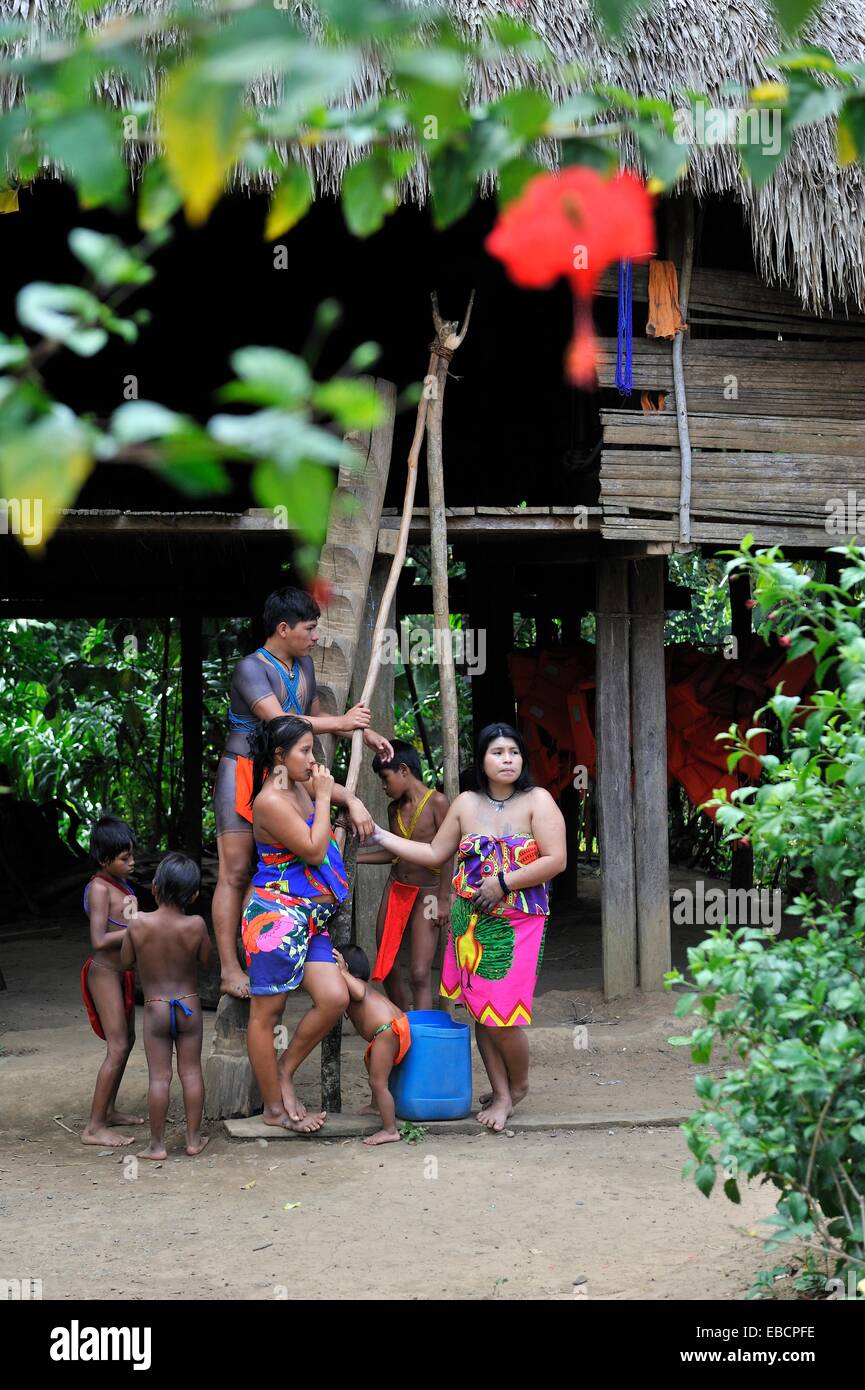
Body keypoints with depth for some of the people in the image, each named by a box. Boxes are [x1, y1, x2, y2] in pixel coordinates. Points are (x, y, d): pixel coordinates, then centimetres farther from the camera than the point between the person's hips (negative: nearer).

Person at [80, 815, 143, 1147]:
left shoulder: (120, 883, 9)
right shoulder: (100, 887, -19)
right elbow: (99, 940, -25)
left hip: (123, 973, 10)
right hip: (105, 974, -10)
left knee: (127, 1041, 18)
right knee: (117, 1048, -10)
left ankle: (108, 1111, 30)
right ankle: (94, 1128, -7)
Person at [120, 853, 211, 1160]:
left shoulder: (139, 923, -15)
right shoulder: (196, 926, -14)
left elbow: (126, 961, -2)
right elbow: (205, 959, 2)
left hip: (155, 1008, -1)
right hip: (189, 1005, 1)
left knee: (159, 1076, 3)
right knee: (191, 1071, 9)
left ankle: (157, 1144, 7)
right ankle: (193, 1138, 15)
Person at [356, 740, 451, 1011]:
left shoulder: (436, 802, -12)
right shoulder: (394, 808, 7)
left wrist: (443, 899, -15)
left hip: (426, 893, -7)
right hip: (395, 888, 7)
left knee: (420, 974, -13)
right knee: (386, 967, 11)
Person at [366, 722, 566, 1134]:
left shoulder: (537, 801, -5)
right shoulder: (466, 804, 8)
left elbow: (556, 860, -12)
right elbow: (434, 854, 14)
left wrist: (503, 882, -16)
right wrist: (380, 837, 10)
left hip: (517, 924, -4)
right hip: (470, 922, 4)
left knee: (503, 1017, -6)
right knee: (480, 1012, 5)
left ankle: (518, 1085, 20)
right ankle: (501, 1094, 16)